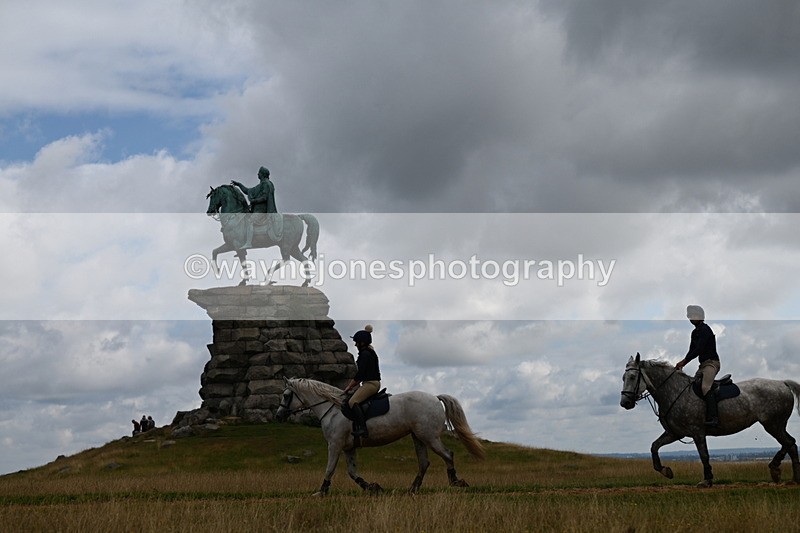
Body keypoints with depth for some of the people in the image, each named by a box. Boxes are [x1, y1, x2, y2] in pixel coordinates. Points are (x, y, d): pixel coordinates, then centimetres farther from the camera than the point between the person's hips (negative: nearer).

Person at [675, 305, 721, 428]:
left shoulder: (705, 330, -13)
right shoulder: (695, 332, 17)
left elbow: (699, 349, -22)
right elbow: (692, 350, 20)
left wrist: (684, 361, -21)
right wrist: (682, 363, 7)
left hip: (711, 363, -11)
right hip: (703, 364, 11)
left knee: (705, 387, -28)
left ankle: (713, 418, -37)